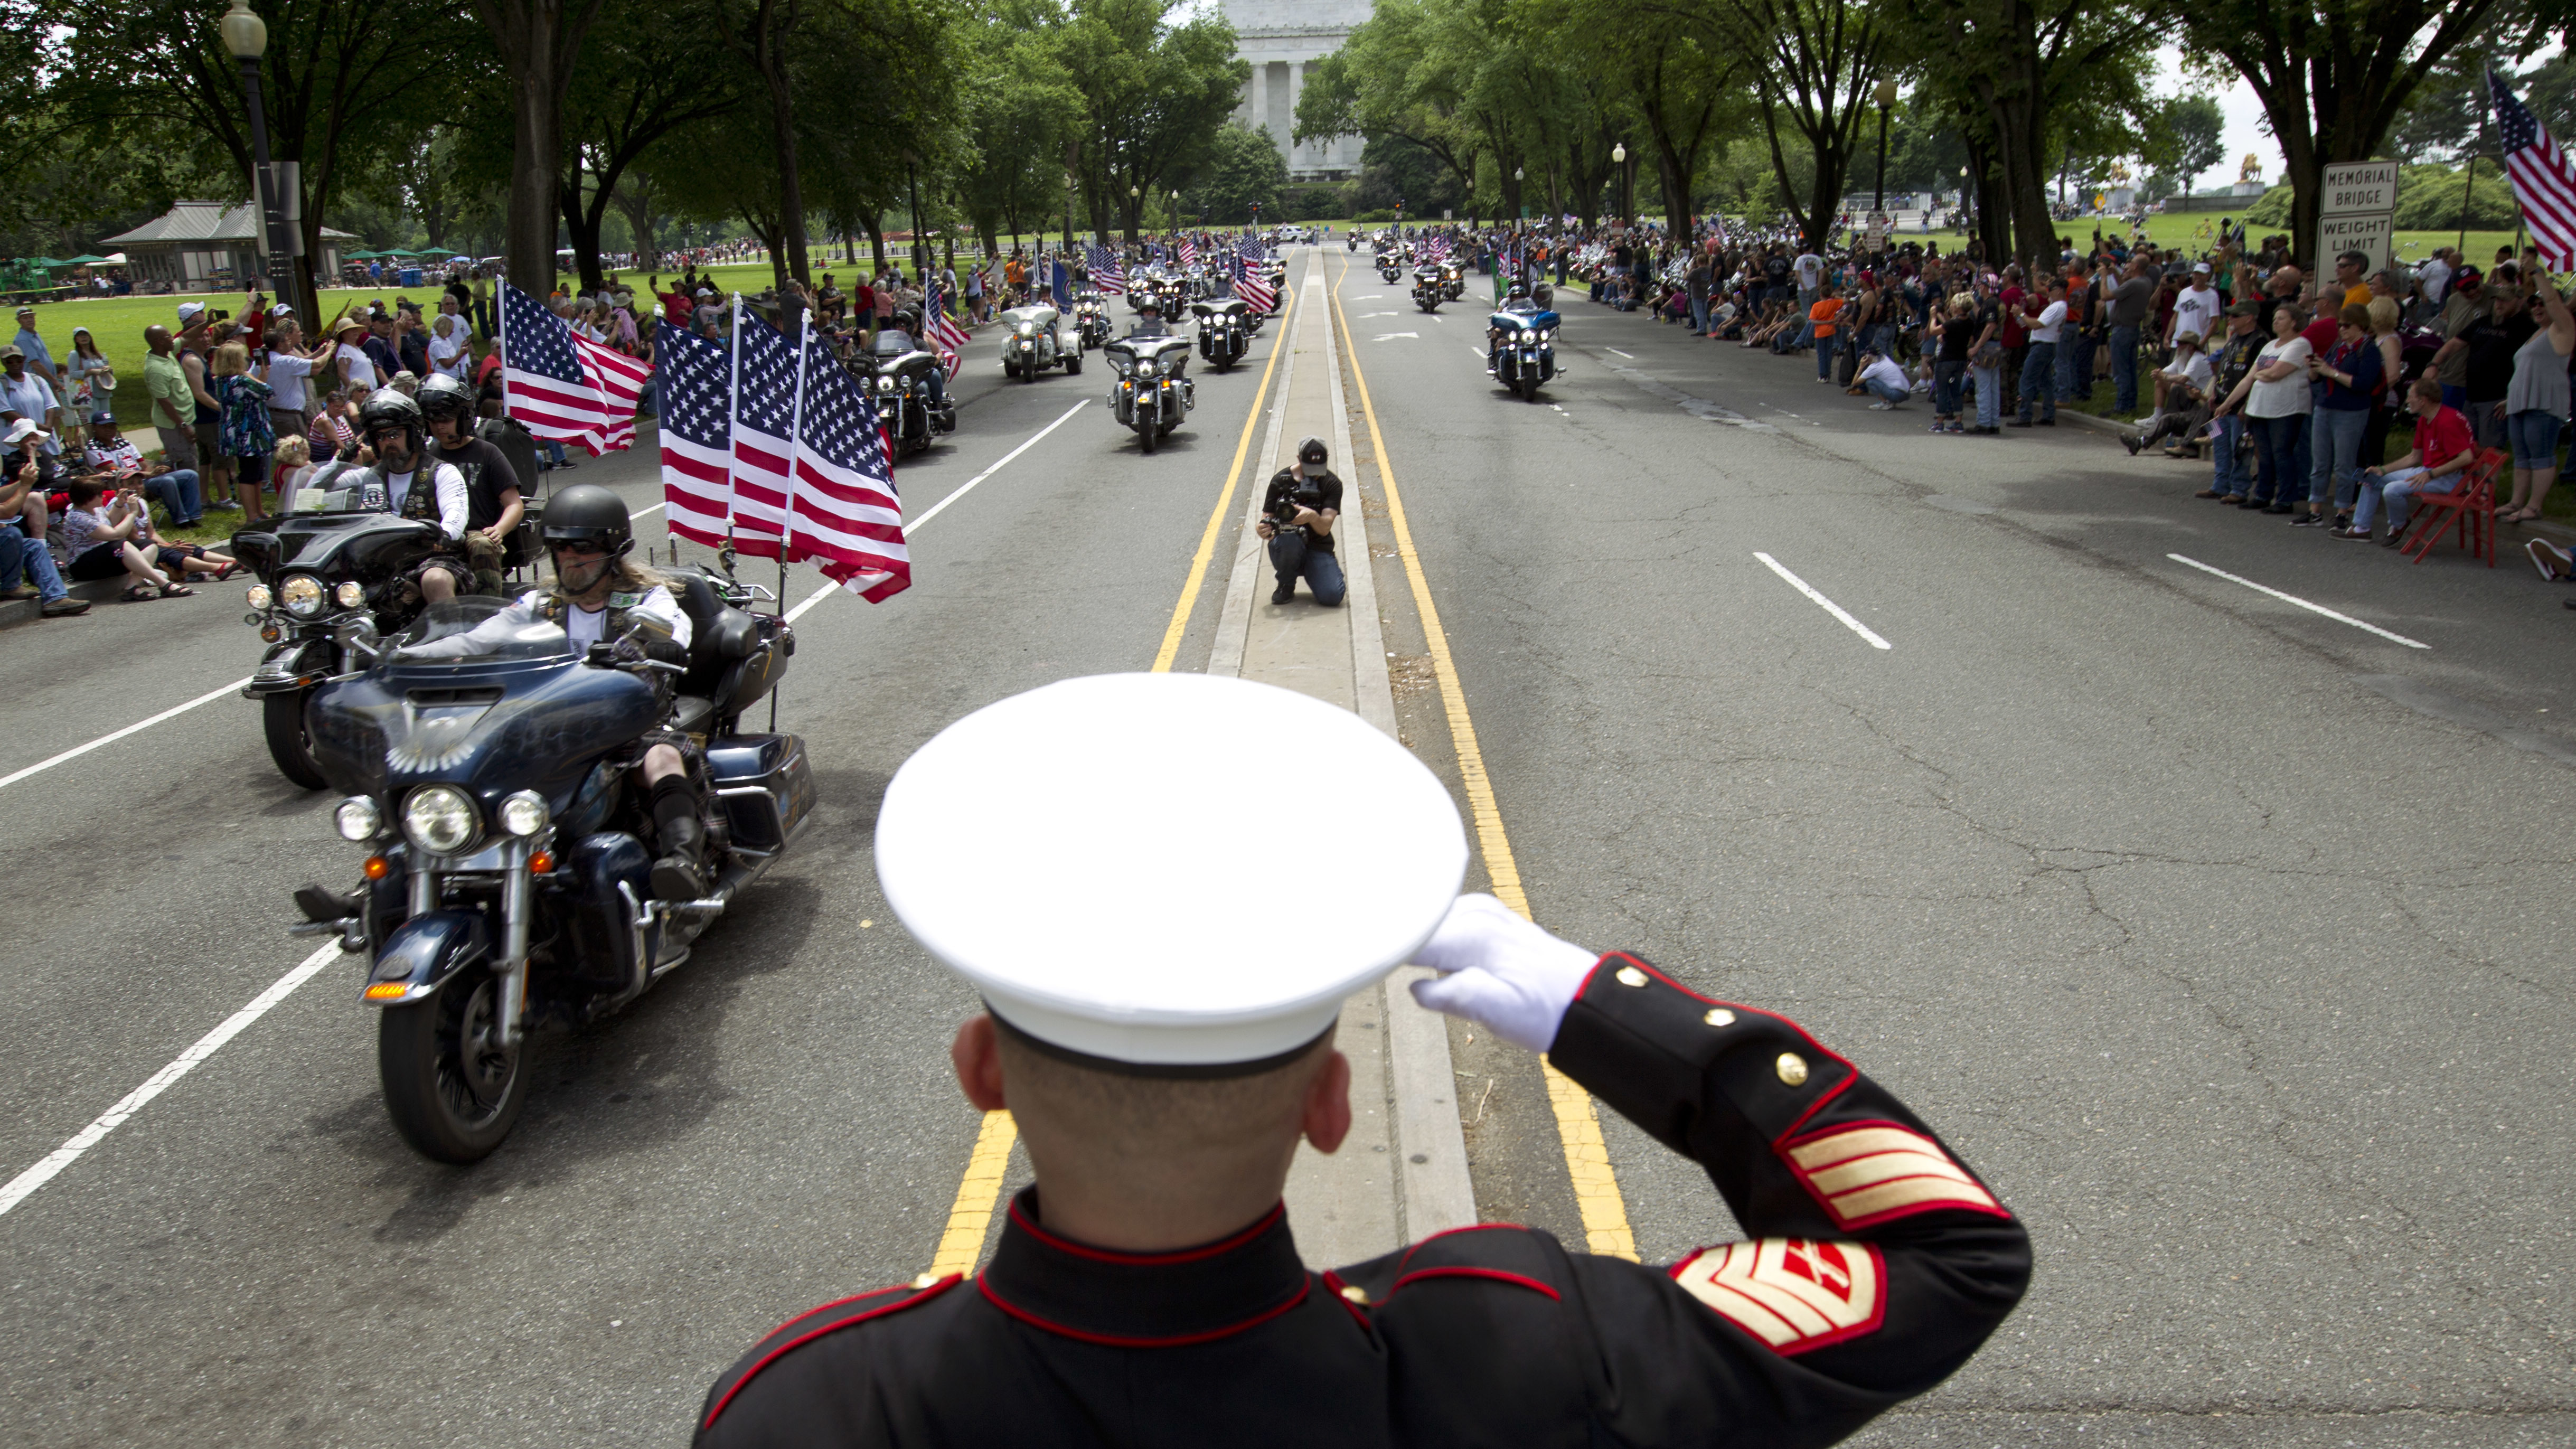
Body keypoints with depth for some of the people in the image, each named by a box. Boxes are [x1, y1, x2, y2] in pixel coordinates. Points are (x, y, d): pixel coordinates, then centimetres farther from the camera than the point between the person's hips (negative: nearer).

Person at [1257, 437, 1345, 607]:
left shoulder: (1332, 484, -3)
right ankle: (1286, 586, -6)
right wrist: (1262, 530, -28)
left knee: (1332, 596, -25)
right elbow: (1267, 518, -2)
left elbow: (1325, 528, -15)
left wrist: (1312, 516, -39)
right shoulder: (1281, 480, -3)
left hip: (1318, 549, 0)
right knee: (1288, 541, -38)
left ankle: (1312, 575, 13)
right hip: (1289, 549, 0)